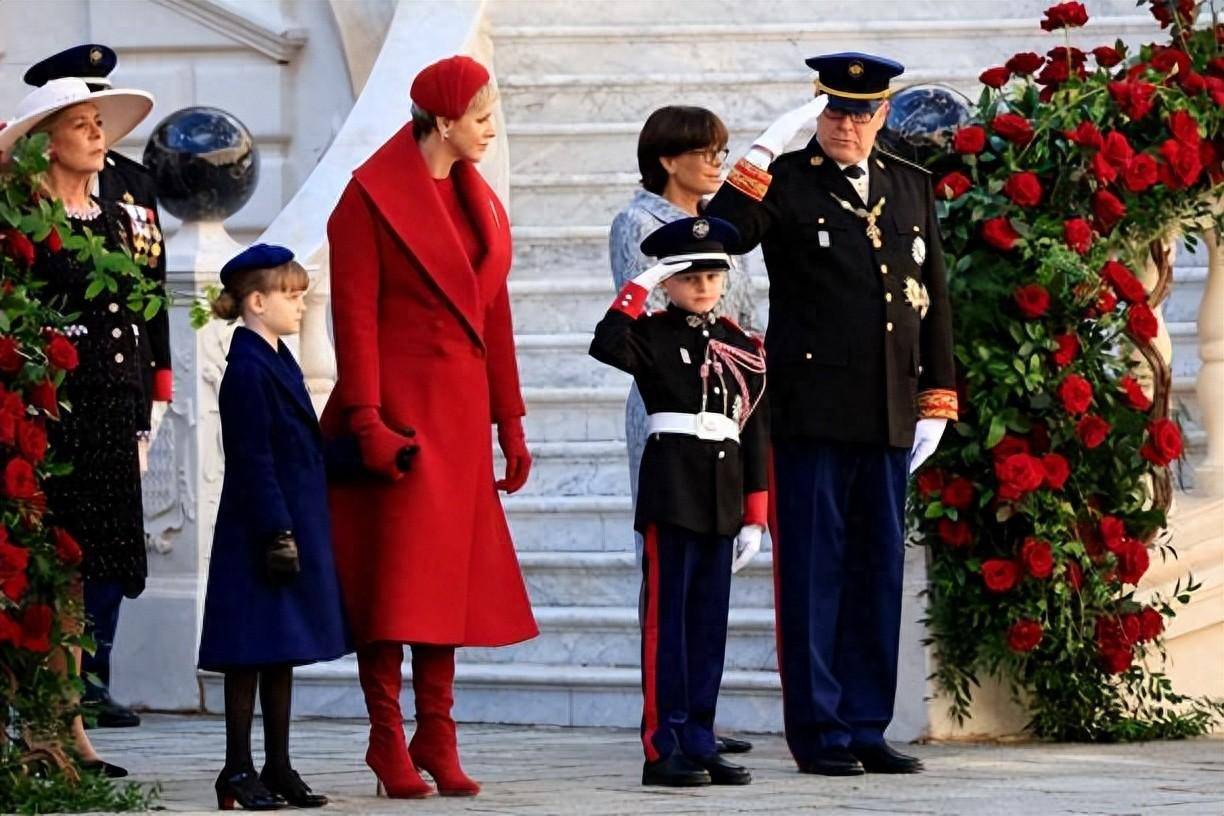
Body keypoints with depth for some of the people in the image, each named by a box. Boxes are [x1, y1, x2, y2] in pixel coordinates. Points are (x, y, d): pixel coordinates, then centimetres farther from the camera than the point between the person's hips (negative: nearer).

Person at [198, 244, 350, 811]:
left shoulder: (278, 362, 15)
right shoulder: (247, 370, -14)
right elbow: (252, 462, -18)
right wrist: (277, 534, -20)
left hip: (295, 526, 9)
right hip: (259, 534, -9)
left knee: (281, 655, 11)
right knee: (253, 655, -4)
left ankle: (278, 769, 16)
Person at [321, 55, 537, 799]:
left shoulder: (481, 204, 14)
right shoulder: (372, 197, -6)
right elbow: (355, 315, -10)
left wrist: (510, 423, 13)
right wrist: (367, 421, -17)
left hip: (461, 413, 7)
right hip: (398, 405, -7)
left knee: (451, 577, 7)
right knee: (394, 578, -5)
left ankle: (439, 744, 11)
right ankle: (390, 746, -2)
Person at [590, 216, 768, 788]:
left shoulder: (742, 348, 13)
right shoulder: (653, 337, 0)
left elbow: (755, 434, 14)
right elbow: (607, 346, -23)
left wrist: (755, 515, 10)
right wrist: (639, 287, -17)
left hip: (723, 501, 5)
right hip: (671, 491, -5)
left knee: (709, 624, 7)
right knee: (667, 621, -4)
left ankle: (699, 745, 11)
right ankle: (663, 750, -4)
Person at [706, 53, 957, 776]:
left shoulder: (912, 186, 14)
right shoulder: (783, 182, -1)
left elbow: (934, 295, 16)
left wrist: (937, 399, 11)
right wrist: (761, 156, -23)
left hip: (889, 414, 5)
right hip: (813, 411, -5)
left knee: (879, 572, 8)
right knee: (814, 573, -1)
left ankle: (867, 729, 15)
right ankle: (820, 734, 4)